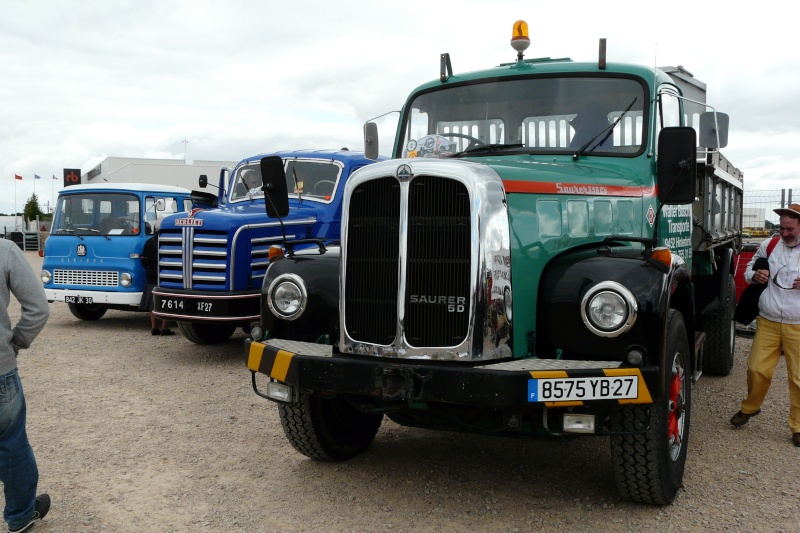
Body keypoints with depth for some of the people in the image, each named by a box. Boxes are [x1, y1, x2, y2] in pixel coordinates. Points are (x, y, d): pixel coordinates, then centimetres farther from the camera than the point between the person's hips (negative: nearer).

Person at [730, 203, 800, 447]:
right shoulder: (769, 246, 7)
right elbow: (748, 271, 18)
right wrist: (754, 275, -6)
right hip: (768, 322, 2)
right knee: (757, 368, 3)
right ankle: (750, 407, 30)